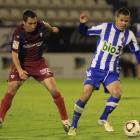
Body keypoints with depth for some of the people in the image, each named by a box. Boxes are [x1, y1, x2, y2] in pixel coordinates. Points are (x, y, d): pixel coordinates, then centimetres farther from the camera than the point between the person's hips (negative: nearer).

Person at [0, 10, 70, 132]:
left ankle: (65, 120, 2)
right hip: (22, 64, -3)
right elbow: (14, 53, -18)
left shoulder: (40, 26, -9)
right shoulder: (19, 34, -20)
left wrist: (52, 29, 40)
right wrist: (20, 70, -29)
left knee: (54, 90, -8)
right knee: (11, 91, -16)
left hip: (38, 63, 3)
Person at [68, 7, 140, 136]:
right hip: (96, 68, -2)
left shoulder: (129, 35, 0)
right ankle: (73, 126, 7)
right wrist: (82, 23, -22)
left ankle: (103, 119, 0)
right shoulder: (105, 27, -8)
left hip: (112, 72, 2)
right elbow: (84, 31, -3)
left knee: (117, 93, -24)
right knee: (85, 97, -12)